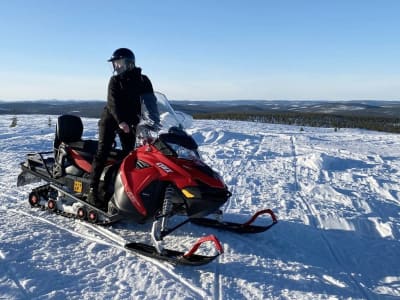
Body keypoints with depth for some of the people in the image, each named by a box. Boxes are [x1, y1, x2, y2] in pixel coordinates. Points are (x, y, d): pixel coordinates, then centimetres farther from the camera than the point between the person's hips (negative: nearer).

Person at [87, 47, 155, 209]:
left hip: (130, 121, 2)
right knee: (103, 152, -9)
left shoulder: (143, 81, 0)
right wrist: (121, 121, -24)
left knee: (129, 154, 0)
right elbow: (113, 103, -12)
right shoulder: (115, 80, -1)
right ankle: (92, 191, -10)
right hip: (110, 119, -2)